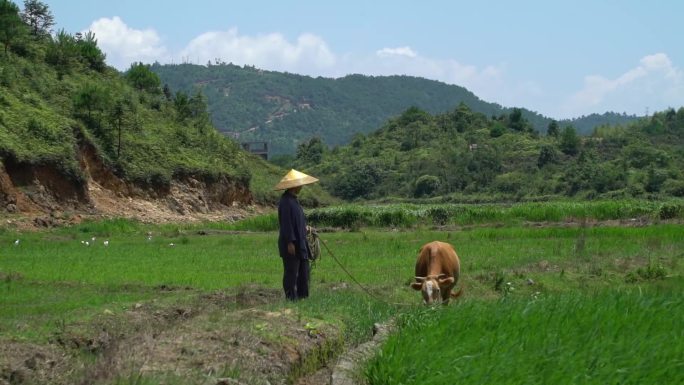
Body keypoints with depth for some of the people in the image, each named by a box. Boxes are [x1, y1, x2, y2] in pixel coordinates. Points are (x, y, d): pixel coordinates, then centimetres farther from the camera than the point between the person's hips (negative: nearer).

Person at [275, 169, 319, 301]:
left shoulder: (293, 200, 13)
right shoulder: (285, 201, -18)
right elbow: (286, 223, -21)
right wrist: (290, 242, -22)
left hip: (300, 242, 10)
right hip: (291, 244, -10)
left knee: (303, 271, 14)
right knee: (291, 272, -3)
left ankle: (303, 295, 22)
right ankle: (291, 298, 2)